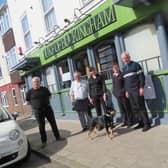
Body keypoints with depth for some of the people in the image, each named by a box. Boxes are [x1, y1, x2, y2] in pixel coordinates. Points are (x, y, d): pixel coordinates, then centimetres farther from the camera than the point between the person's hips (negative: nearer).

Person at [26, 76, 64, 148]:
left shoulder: (44, 89, 0)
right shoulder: (29, 92, -4)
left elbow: (49, 95, 16)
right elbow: (28, 100, 8)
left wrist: (46, 102, 8)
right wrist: (34, 105, 3)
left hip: (48, 109, 2)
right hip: (38, 111, -2)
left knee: (53, 123, 8)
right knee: (41, 126, 4)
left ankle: (57, 137, 23)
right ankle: (44, 141, 15)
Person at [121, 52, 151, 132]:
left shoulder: (135, 65, -1)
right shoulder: (124, 68, 17)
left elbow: (141, 76, -7)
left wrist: (141, 87, -14)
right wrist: (126, 91, 15)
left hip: (137, 90, -6)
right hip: (130, 91, 6)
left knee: (141, 107, -6)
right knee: (134, 108, 6)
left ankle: (147, 123, 3)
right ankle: (140, 123, 15)